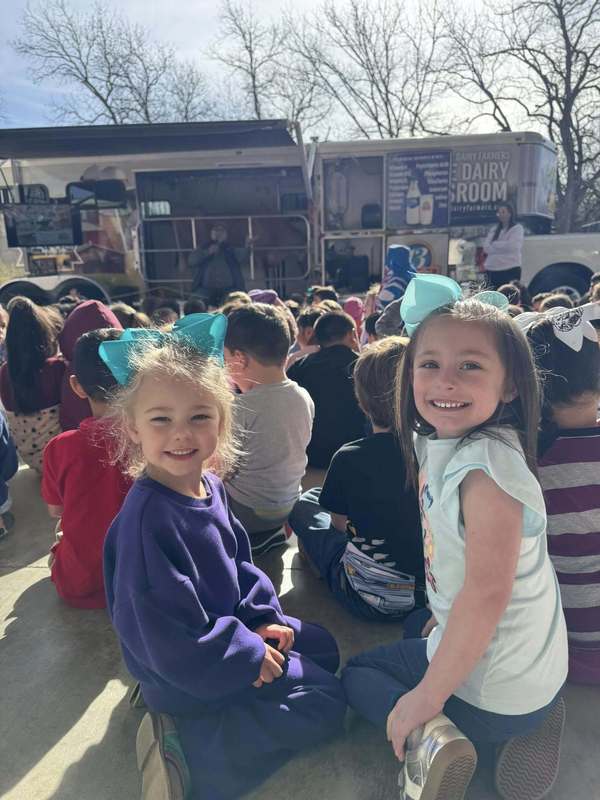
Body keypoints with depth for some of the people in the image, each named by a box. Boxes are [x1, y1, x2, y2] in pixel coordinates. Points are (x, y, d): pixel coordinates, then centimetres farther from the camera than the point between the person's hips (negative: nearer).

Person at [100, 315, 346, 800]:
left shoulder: (210, 486, -5)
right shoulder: (147, 518, -31)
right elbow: (166, 629, -27)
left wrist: (263, 616, -3)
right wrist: (248, 654, -17)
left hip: (228, 626, 8)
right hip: (187, 673, -8)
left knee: (323, 647, 22)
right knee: (326, 704, 0)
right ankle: (184, 749, -1)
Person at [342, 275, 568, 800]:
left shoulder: (487, 464, -30)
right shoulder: (439, 442, -4)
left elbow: (487, 592, -32)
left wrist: (427, 696, -22)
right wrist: (440, 619, 11)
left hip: (493, 684, -7)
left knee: (358, 674, 14)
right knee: (417, 627, 36)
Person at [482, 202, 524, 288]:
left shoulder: (517, 228, 2)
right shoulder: (494, 229, 17)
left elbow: (512, 246, -12)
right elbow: (486, 247, 5)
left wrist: (494, 244, -2)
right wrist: (503, 246, -7)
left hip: (510, 270, -5)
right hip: (492, 270, 5)